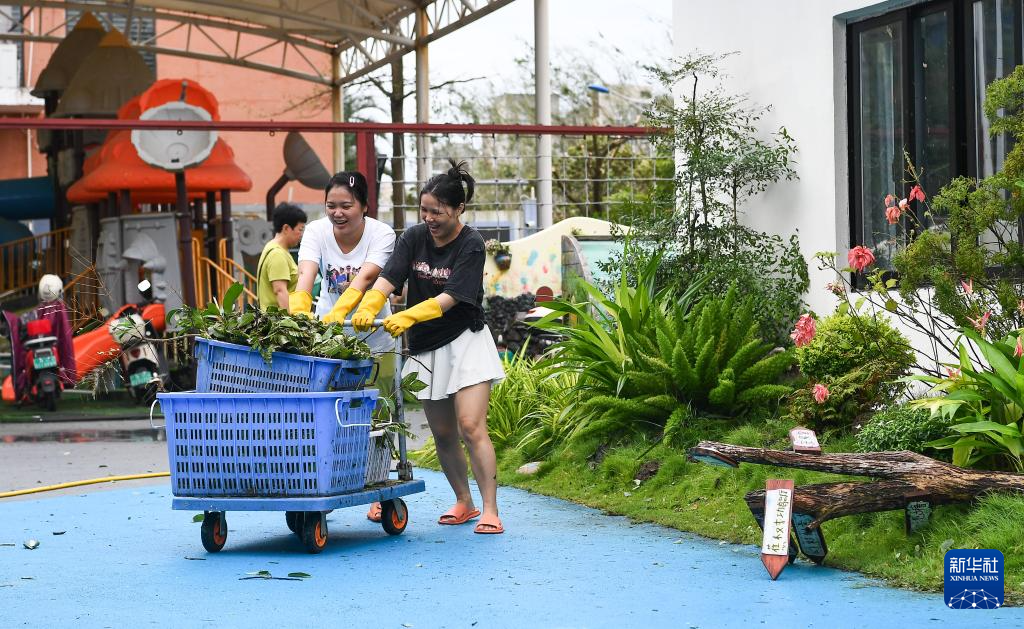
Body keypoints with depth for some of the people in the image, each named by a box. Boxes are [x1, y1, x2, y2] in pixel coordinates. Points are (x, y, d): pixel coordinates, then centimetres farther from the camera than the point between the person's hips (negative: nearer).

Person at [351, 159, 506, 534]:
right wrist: (368, 308, -29)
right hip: (426, 348, 5)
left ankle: (490, 511, -13)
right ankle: (463, 503, 26)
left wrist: (409, 317, -35)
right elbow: (388, 278, -10)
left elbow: (450, 297, -21)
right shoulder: (414, 238, 2)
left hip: (465, 342, -5)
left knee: (471, 427, -14)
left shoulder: (470, 245, -12)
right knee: (442, 434, 10)